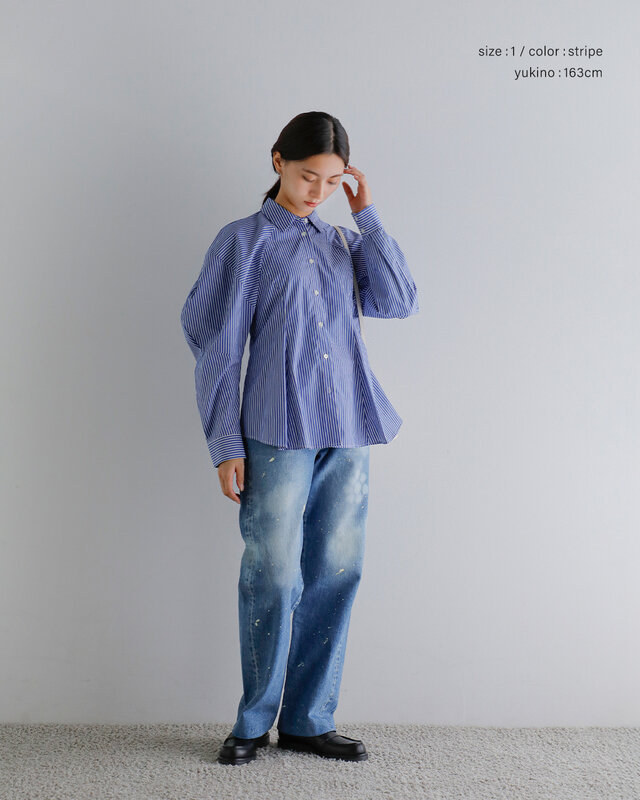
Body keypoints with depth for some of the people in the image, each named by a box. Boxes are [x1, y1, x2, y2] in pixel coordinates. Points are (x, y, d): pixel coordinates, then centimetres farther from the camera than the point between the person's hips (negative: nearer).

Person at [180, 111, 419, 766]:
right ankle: (254, 723, 16)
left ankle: (307, 721, 20)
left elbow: (399, 302, 1)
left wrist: (367, 216, 3)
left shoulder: (342, 243, 17)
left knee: (336, 575, 6)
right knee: (274, 579, -2)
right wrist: (226, 445, -5)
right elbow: (217, 349, 0)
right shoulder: (243, 241, 3)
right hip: (278, 434, -4)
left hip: (347, 435, 5)